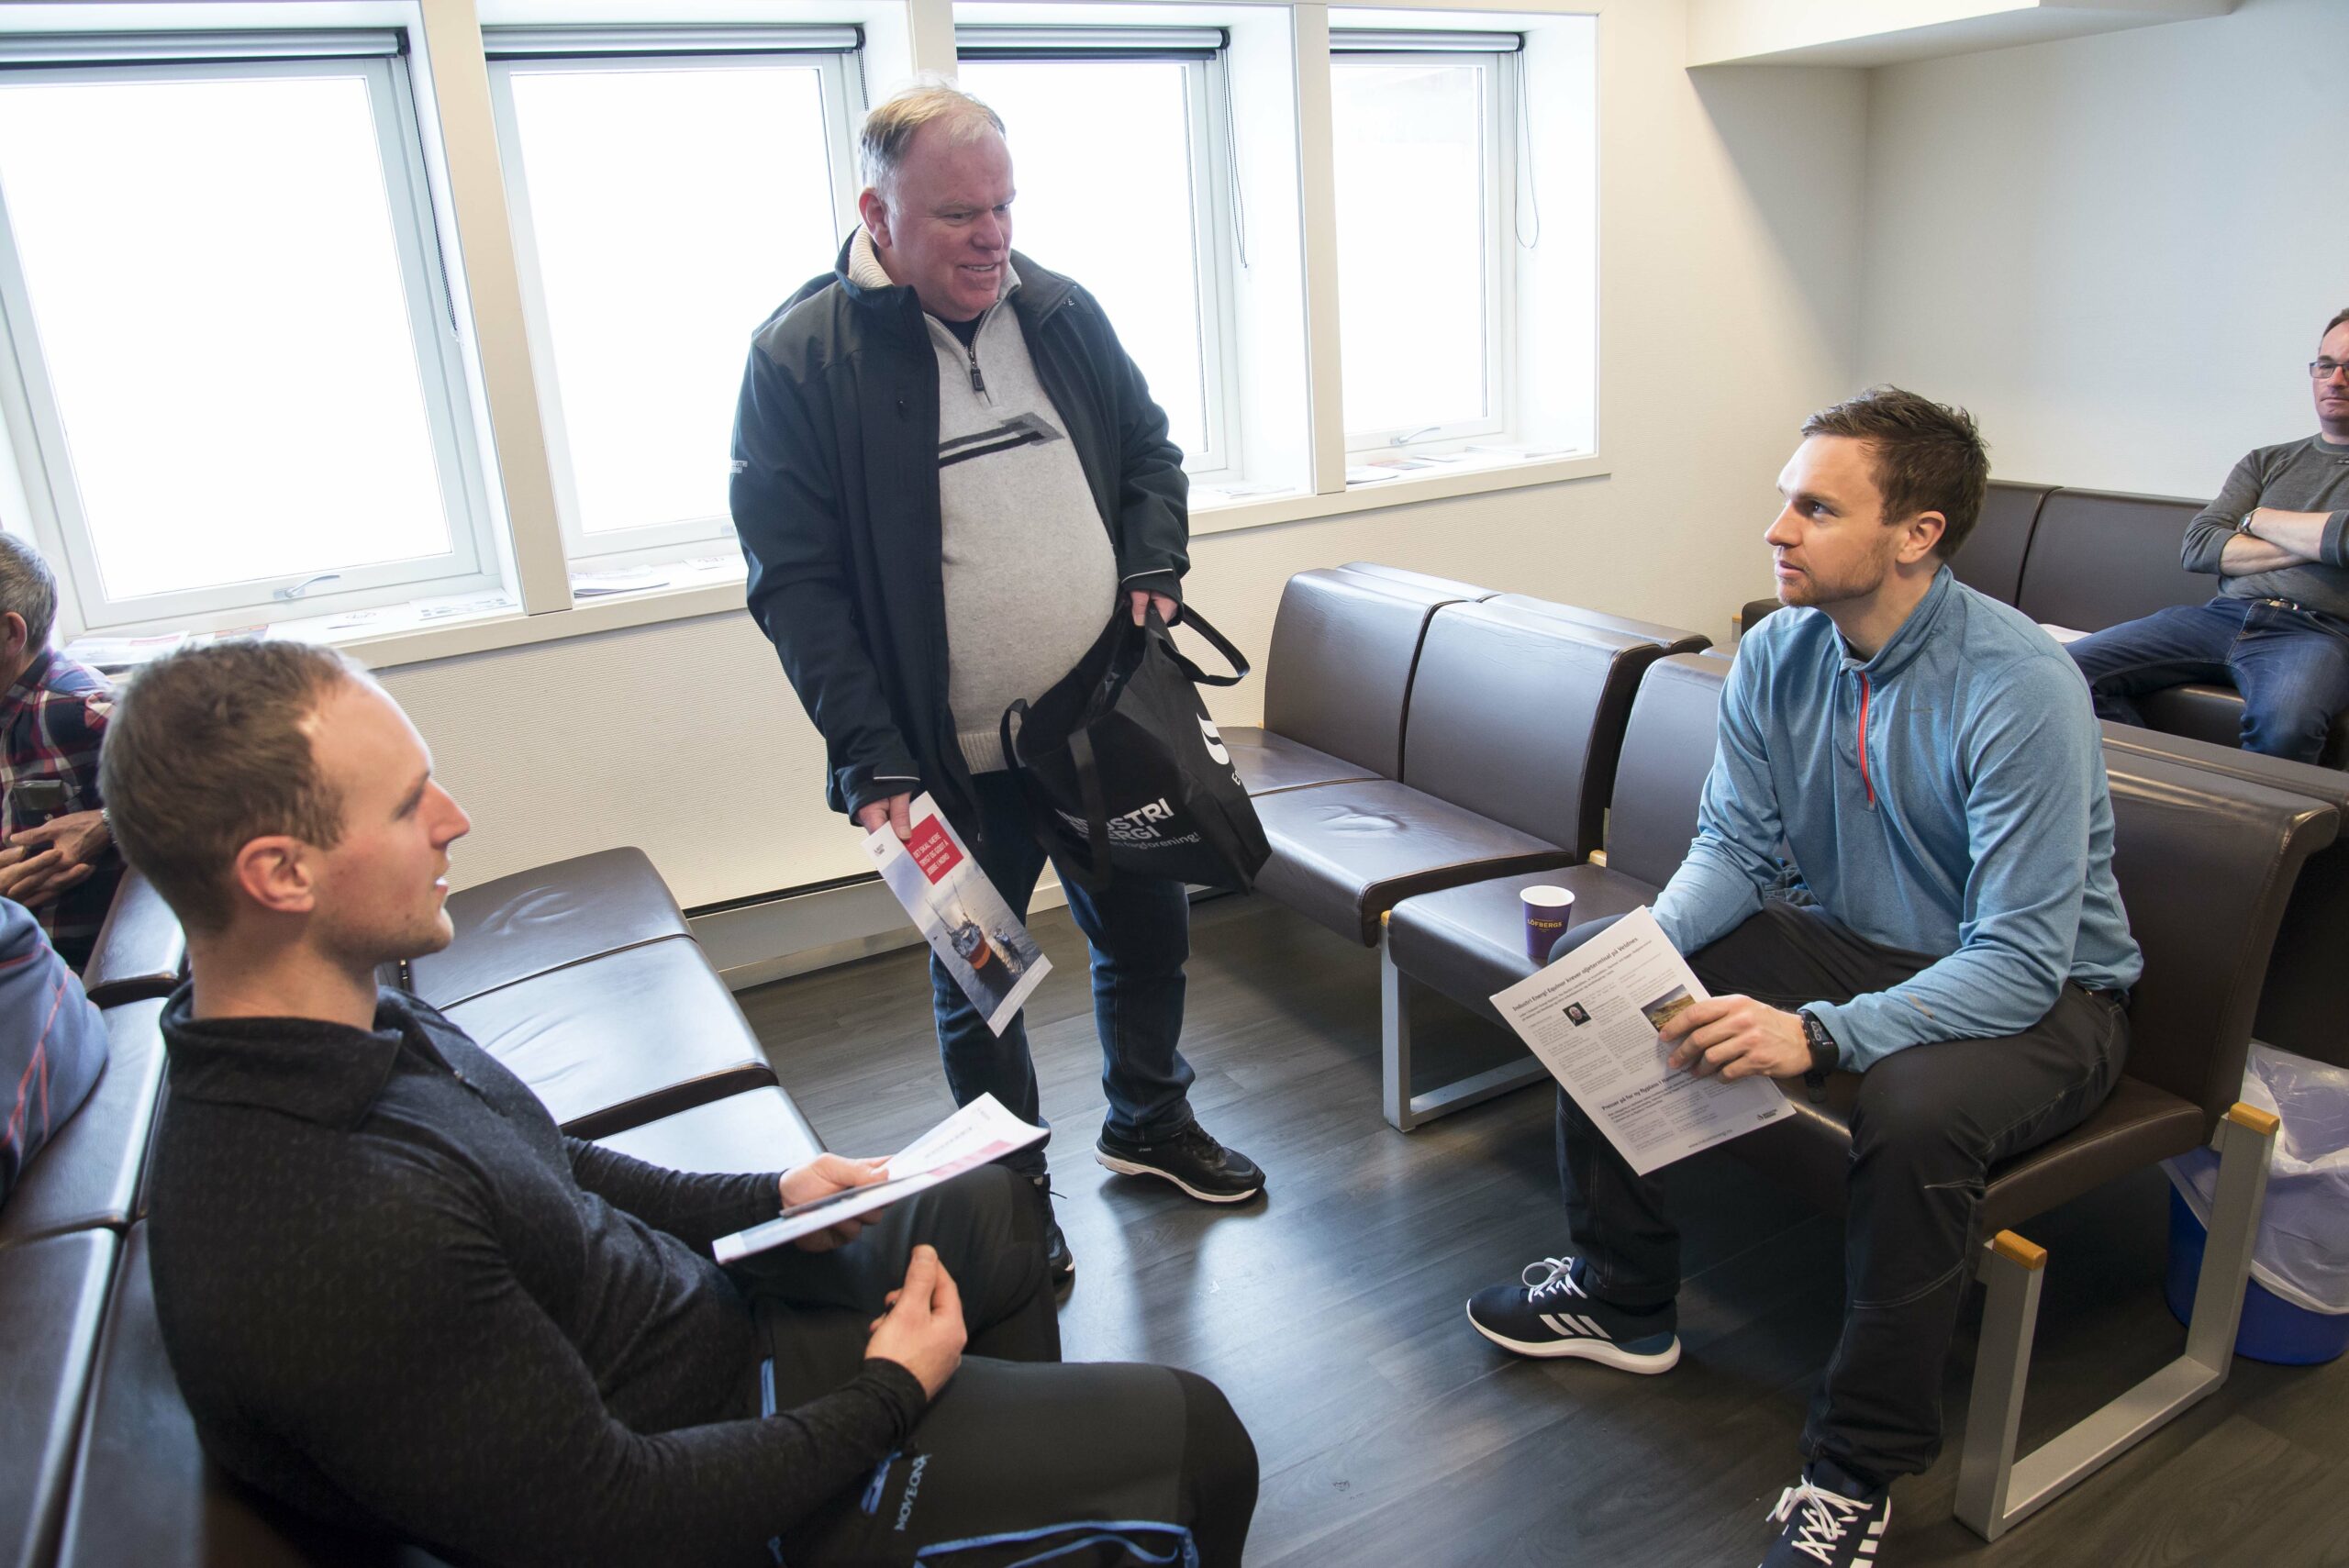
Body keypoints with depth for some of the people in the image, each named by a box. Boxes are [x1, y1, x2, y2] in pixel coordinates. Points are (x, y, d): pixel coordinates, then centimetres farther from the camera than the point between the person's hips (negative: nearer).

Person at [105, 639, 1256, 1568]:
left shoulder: (358, 1027, -6)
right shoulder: (338, 1243, -37)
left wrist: (763, 1200, 3)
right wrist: (887, 1395, -16)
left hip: (708, 1315, 9)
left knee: (987, 1206, 26)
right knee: (1191, 1442, -6)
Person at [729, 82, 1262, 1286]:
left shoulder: (1062, 313, 4)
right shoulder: (799, 358, -11)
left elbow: (1150, 454, 17)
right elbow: (794, 583, -13)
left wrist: (1152, 572, -2)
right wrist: (873, 760, -19)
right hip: (958, 762, -4)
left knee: (1146, 933, 19)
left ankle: (1149, 1123, 45)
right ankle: (1015, 1194, 36)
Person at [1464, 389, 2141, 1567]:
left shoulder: (2024, 690, -27)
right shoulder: (1777, 653, -8)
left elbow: (2019, 965, -30)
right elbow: (1733, 848, -2)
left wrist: (1816, 1033, -43)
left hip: (2043, 993, -6)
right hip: (1850, 939, 7)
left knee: (1917, 1106, -39)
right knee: (1587, 959, -4)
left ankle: (1854, 1471, -13)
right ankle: (1622, 1297, 12)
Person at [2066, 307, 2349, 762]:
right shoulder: (2266, 462, 23)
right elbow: (2198, 548, 8)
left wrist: (2259, 520, 5)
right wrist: (2308, 545, -1)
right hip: (2223, 616, 5)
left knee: (2283, 725, -41)